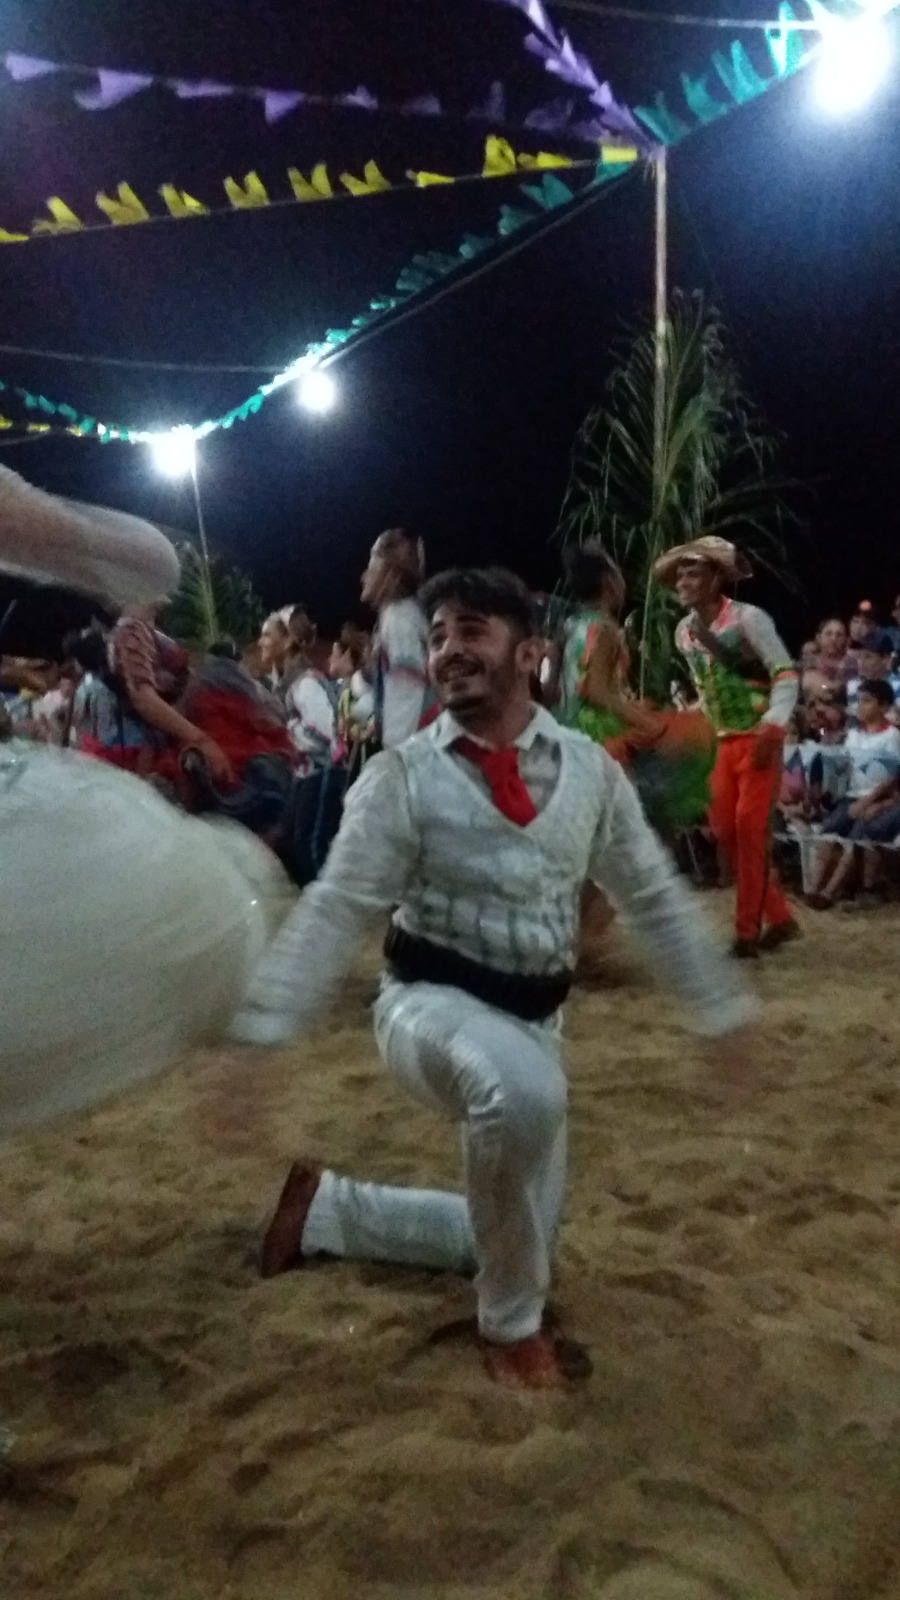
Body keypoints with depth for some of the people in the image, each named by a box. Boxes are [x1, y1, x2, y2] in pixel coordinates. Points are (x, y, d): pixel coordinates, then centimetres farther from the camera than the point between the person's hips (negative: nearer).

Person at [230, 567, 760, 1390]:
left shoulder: (590, 768, -2)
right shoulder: (402, 776, -12)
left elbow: (655, 898, 6)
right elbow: (332, 912, -13)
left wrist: (724, 1010, 9)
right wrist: (252, 1038, -19)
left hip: (531, 1019, 5)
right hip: (431, 1004, -5)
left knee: (509, 1237, 15)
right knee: (525, 1093, -39)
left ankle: (325, 1207, 33)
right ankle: (511, 1322, -11)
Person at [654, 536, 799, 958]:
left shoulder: (748, 618, -13)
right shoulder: (683, 632, 6)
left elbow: (786, 674, -15)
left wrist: (772, 728, -26)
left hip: (758, 737, -7)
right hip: (722, 742, 7)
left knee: (750, 828, -10)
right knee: (723, 828, 2)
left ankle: (748, 930, -1)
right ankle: (778, 919, 16)